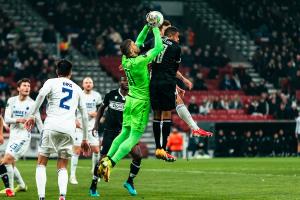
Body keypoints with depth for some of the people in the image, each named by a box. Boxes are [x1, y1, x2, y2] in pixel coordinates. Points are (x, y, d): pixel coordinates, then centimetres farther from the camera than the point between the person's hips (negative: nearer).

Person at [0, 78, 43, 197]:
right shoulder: (11, 101, 4)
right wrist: (17, 120, -21)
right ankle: (22, 185, 36)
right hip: (13, 136, 6)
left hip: (23, 137, -6)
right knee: (11, 164, 15)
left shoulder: (32, 104, -6)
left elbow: (39, 122, 1)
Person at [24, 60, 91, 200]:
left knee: (41, 163, 8)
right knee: (62, 168, 10)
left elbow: (41, 94, -12)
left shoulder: (51, 82, 11)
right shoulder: (77, 89, 22)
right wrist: (85, 139, 27)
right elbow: (84, 116, 21)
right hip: (69, 130, 3)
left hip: (51, 126, -3)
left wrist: (32, 115, -12)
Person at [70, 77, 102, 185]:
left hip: (92, 126, 3)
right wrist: (74, 120, -9)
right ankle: (72, 175, -3)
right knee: (77, 150, -7)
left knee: (96, 150, 2)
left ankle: (95, 171, 23)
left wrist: (96, 113, -5)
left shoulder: (96, 96, 5)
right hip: (80, 127, -3)